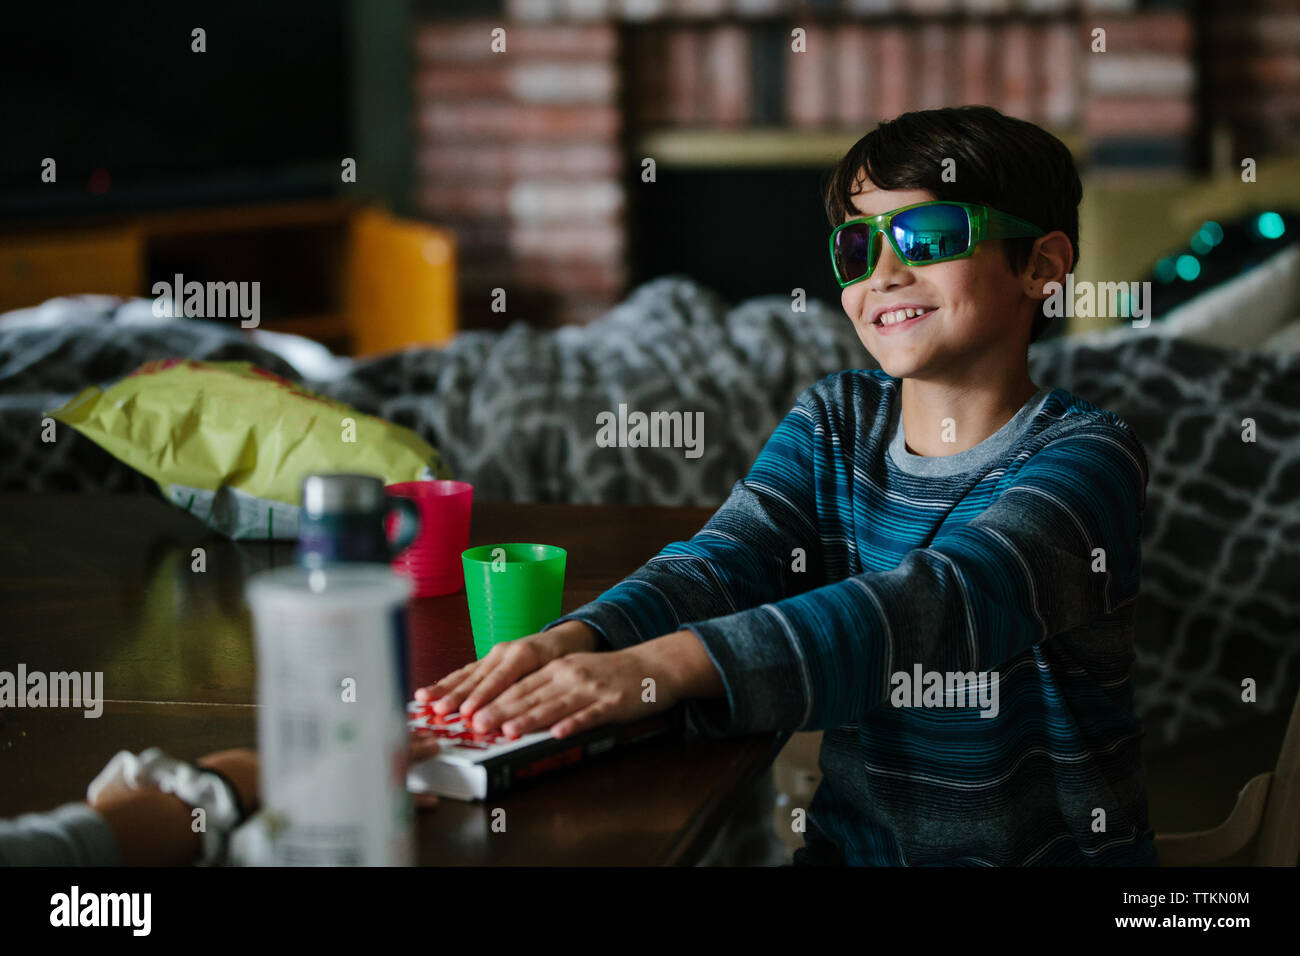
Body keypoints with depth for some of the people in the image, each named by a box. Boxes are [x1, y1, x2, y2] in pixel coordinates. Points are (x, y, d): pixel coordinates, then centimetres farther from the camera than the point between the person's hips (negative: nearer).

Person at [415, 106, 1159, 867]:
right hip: (851, 844, 4)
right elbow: (728, 559, -6)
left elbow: (939, 606, -26)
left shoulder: (1085, 456, -10)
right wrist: (577, 638, -28)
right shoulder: (833, 424, 9)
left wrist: (664, 665, -37)